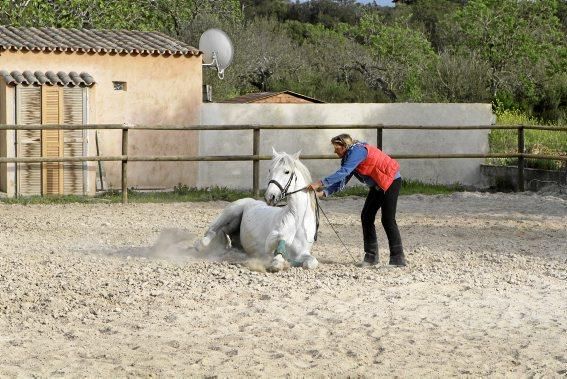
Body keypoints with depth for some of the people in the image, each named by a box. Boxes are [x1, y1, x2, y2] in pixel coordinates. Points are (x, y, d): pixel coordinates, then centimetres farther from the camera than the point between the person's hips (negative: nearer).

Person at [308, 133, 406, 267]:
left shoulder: (357, 152, -23)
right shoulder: (348, 157, 7)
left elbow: (343, 172, -35)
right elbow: (342, 182, 7)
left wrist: (320, 183, -38)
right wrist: (324, 192, -7)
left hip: (391, 181, -10)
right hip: (377, 185, 10)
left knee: (388, 220, -12)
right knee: (366, 217, 5)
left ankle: (398, 258, -7)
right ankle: (371, 255, 10)